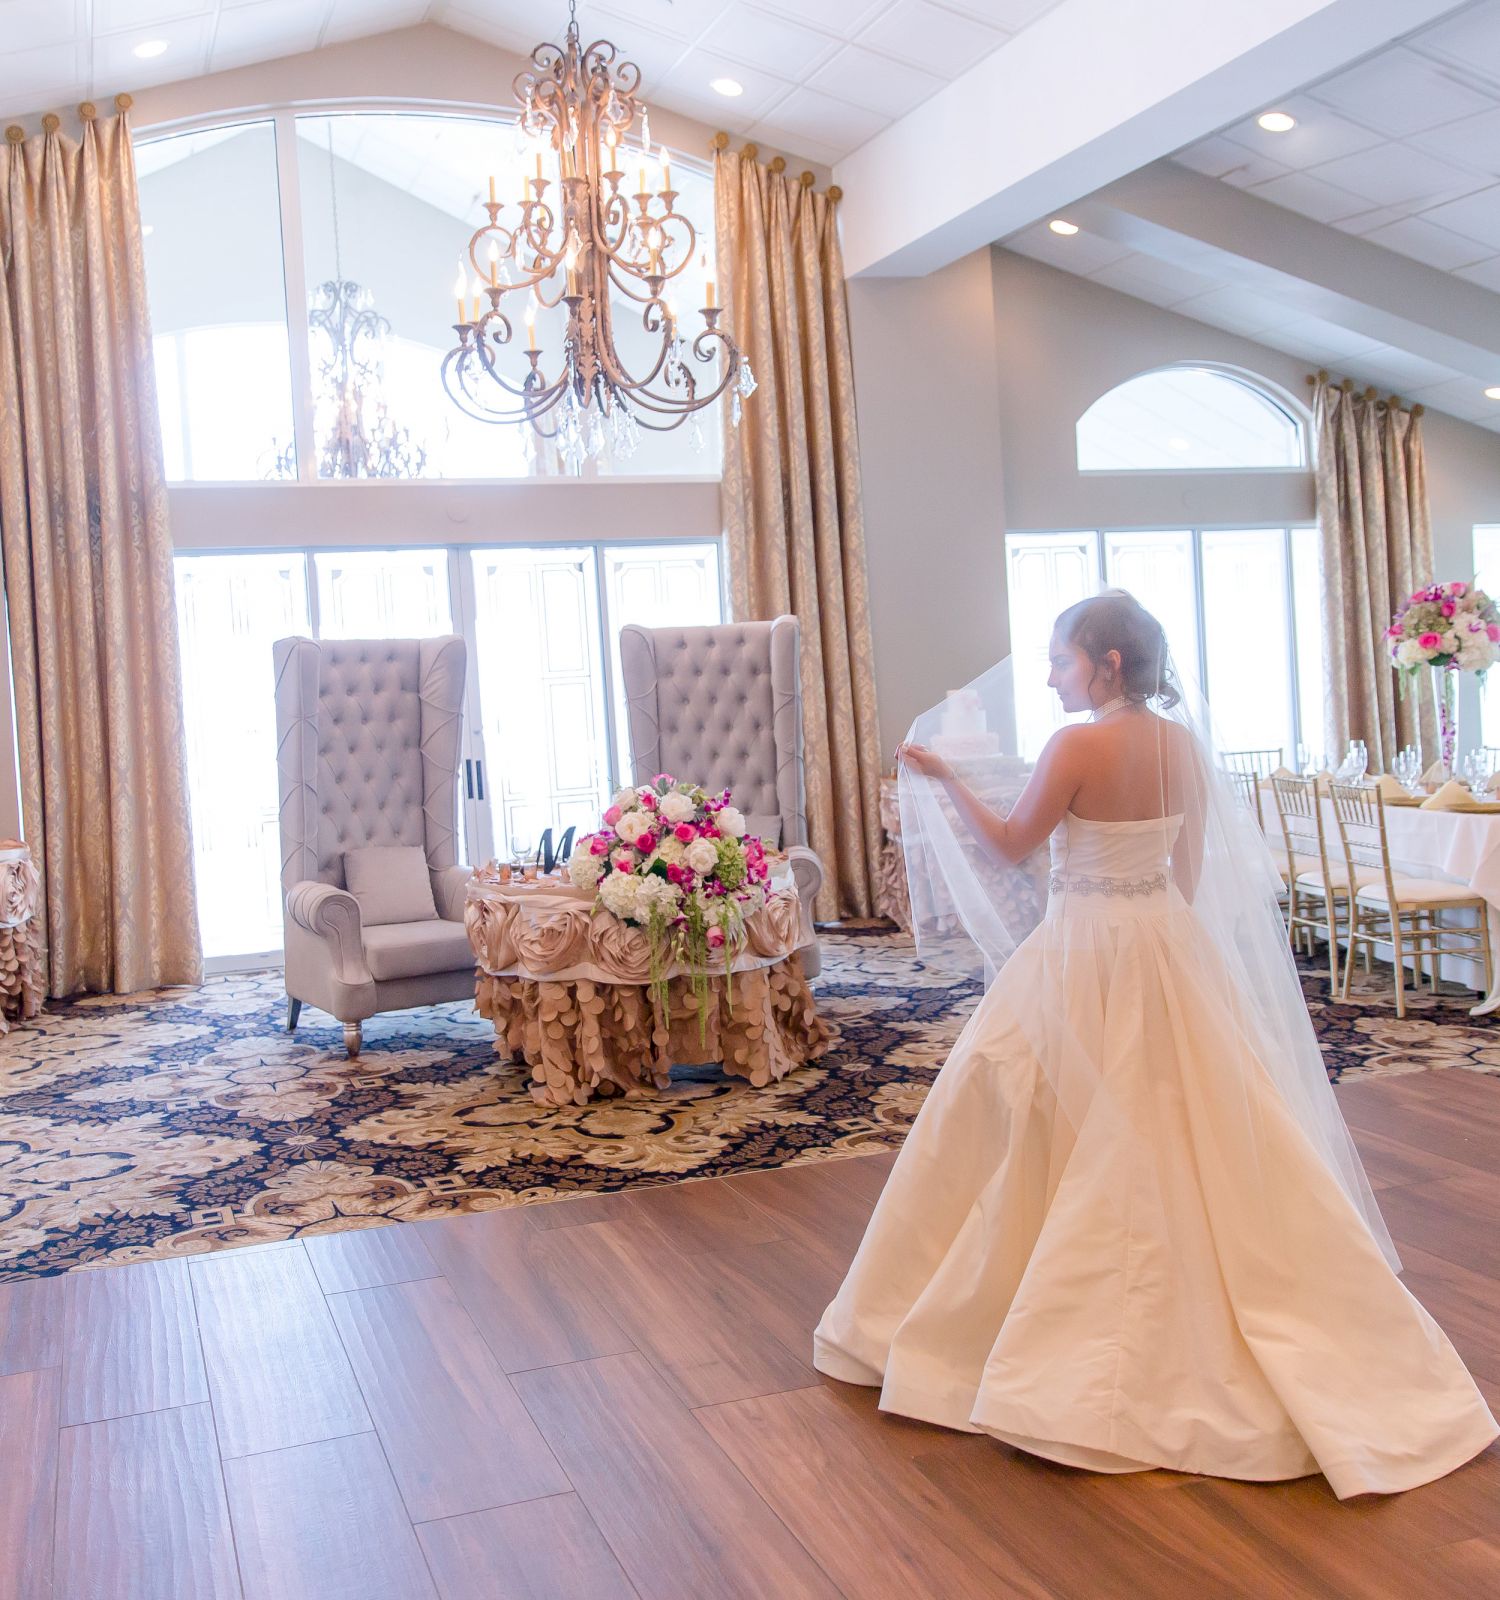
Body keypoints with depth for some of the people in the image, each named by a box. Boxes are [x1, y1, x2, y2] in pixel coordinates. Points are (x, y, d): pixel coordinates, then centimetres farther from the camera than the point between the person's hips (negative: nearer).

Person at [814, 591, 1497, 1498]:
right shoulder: (1184, 744, 2)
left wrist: (944, 778, -2)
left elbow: (1011, 848, -10)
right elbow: (1193, 864, 9)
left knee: (1052, 1135, 6)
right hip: (1169, 947, 6)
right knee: (1192, 1130, 14)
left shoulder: (1077, 747, -18)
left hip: (1084, 959, -6)